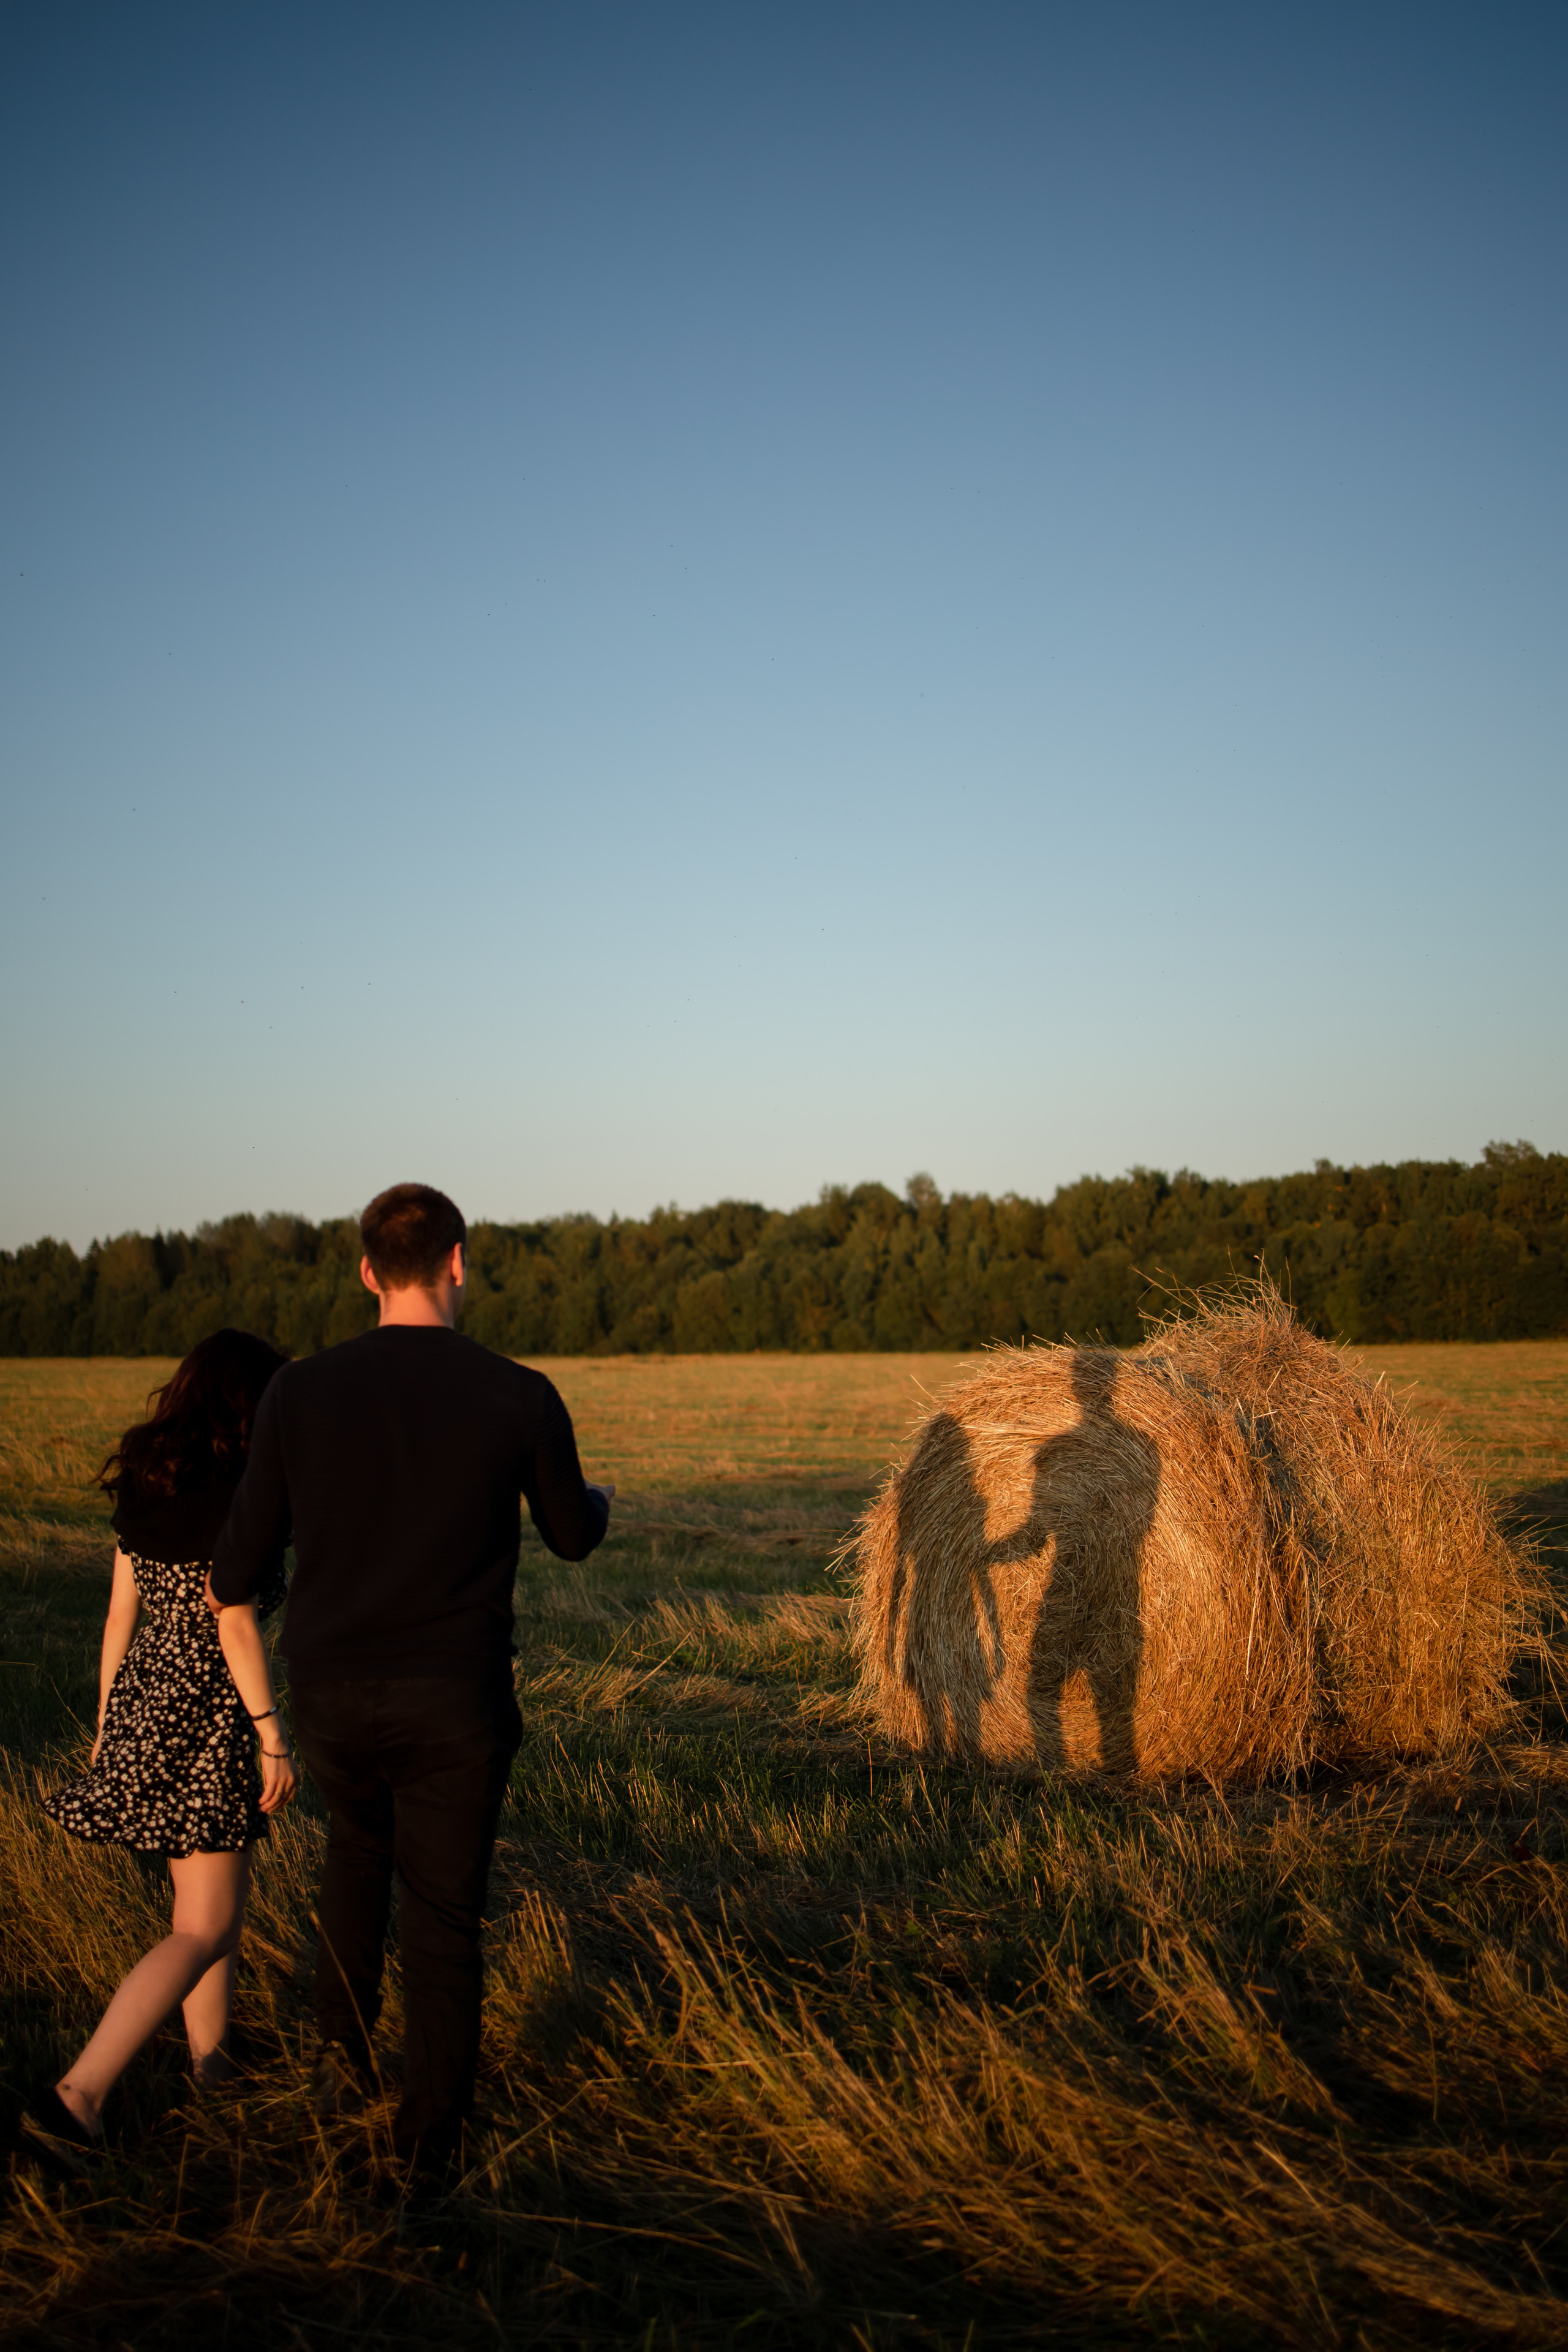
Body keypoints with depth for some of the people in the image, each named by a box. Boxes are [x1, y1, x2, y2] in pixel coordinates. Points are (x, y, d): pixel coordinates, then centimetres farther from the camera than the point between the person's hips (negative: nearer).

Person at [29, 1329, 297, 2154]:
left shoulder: (146, 1485, 6)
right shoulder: (233, 1492, -19)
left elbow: (120, 1615, 10)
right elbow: (236, 1627, -20)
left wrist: (107, 1727, 18)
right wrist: (276, 1741, -14)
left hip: (144, 1706, 8)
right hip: (205, 1720, -8)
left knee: (222, 1886, 24)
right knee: (203, 1930, 0)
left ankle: (212, 2053, 37)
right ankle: (77, 2092, -7)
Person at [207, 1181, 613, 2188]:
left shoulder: (302, 1392, -7)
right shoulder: (521, 1397, -11)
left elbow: (246, 1559, 1)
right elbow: (573, 1536, 6)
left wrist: (221, 1589, 26)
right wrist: (599, 1503, 31)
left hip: (331, 1695, 3)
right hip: (456, 1705, -2)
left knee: (359, 1842, 32)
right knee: (444, 1922, 12)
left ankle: (344, 2051, 27)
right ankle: (429, 2145, 17)